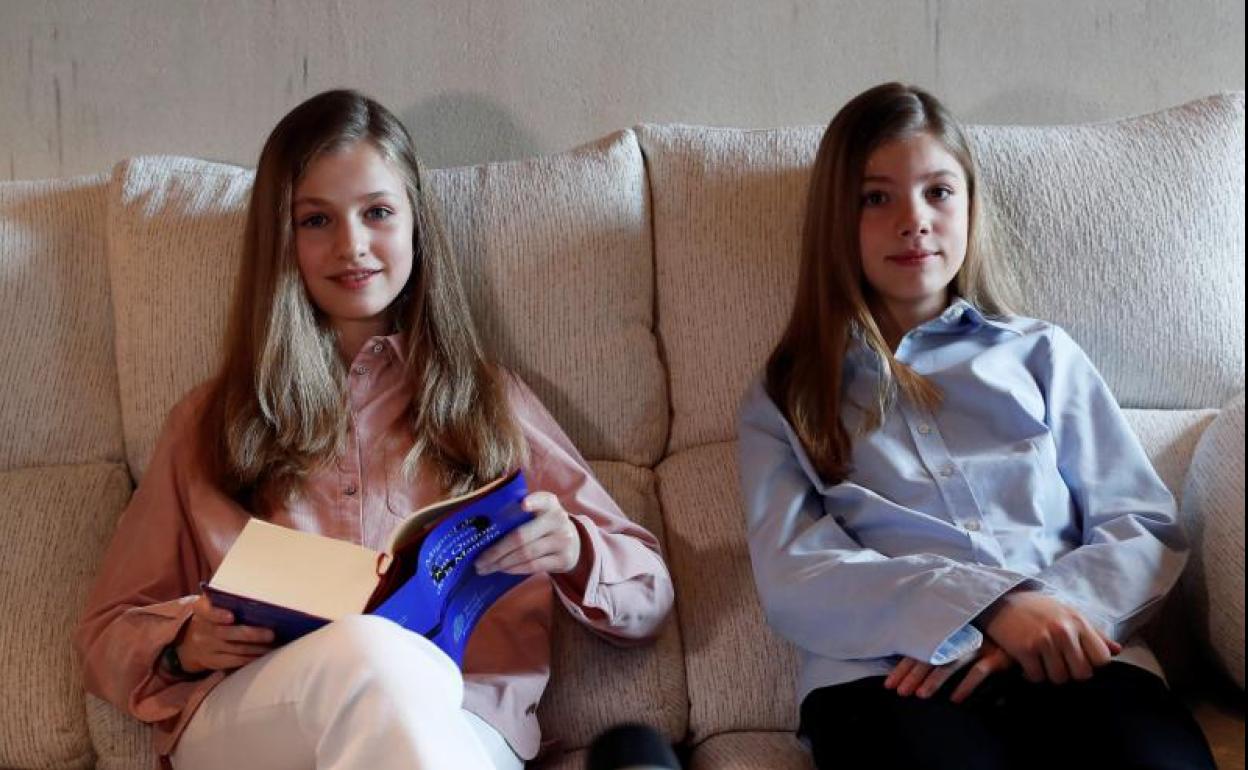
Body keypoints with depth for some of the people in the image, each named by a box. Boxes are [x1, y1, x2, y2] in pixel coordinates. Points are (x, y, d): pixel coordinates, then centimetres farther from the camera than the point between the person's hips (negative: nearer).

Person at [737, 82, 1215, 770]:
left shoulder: (1043, 353, 23)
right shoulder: (785, 397, 18)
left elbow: (1147, 528, 14)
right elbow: (790, 579, 2)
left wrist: (1044, 609, -8)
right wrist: (987, 607, -13)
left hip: (1071, 661, 3)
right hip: (887, 675, -2)